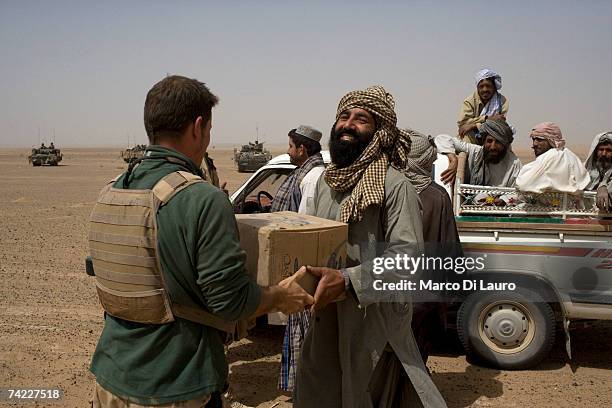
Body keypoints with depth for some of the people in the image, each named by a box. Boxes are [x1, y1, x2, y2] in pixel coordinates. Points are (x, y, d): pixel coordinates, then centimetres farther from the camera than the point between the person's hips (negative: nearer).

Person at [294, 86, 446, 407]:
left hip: (374, 323, -6)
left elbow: (407, 257, -21)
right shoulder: (325, 181, 9)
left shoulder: (394, 186, -15)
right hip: (326, 320, 7)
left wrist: (346, 281, -30)